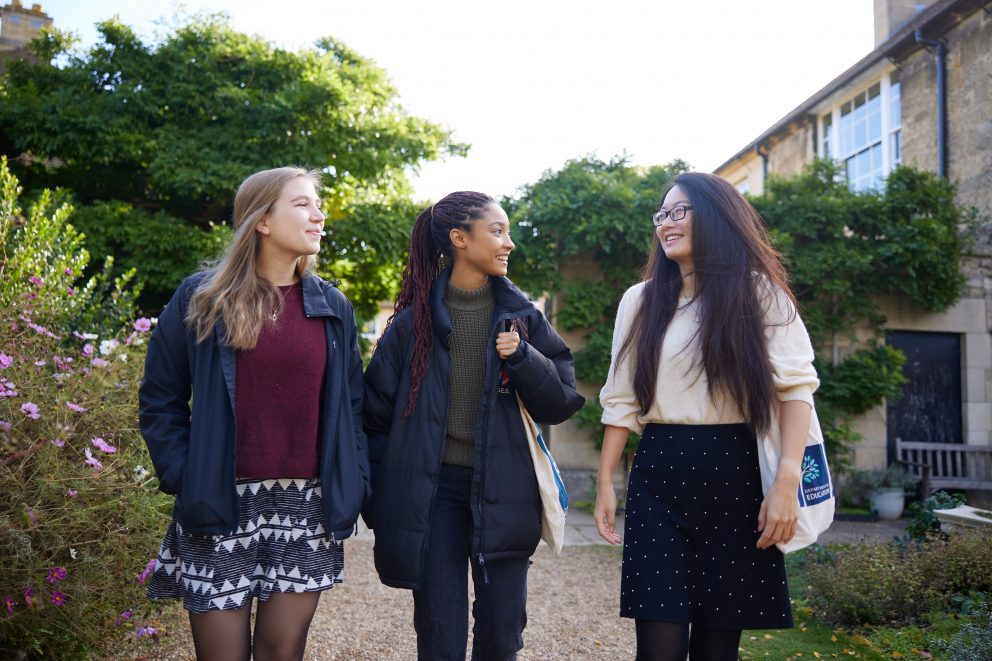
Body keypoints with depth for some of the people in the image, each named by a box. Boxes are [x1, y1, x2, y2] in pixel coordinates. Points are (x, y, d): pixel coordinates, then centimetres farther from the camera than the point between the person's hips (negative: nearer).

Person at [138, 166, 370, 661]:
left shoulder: (332, 307, 8)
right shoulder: (201, 298, 0)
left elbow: (350, 403, 11)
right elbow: (160, 398, 4)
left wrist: (353, 485, 3)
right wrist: (181, 476, -5)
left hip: (307, 509, 2)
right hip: (219, 507, -2)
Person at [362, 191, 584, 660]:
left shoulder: (522, 315, 5)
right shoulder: (414, 319, 1)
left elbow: (562, 402, 2)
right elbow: (378, 413, 4)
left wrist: (523, 358, -15)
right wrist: (380, 503, 2)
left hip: (502, 493, 2)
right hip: (434, 490, -1)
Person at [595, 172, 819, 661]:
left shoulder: (760, 293, 3)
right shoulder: (640, 300, 11)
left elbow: (795, 387, -4)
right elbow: (621, 400, 11)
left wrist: (786, 481, -15)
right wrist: (605, 482, 6)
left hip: (736, 474, -1)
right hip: (660, 476, 2)